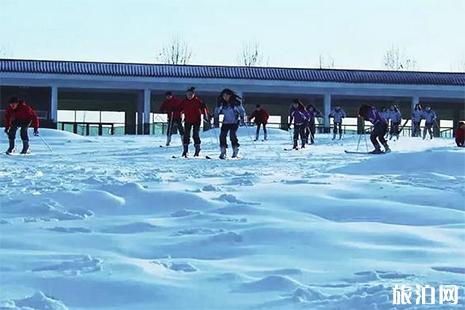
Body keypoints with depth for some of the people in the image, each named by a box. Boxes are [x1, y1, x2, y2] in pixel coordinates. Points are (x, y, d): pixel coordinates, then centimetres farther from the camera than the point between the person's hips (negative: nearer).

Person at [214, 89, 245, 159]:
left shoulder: (236, 102, -11)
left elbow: (242, 111, -1)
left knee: (232, 134, -21)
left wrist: (242, 118, -12)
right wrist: (216, 118, 5)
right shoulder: (221, 103, -3)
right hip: (226, 122, 3)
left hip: (235, 122, -3)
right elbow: (217, 111, 13)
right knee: (222, 135, -11)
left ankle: (235, 150, -4)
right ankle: (223, 152, -2)